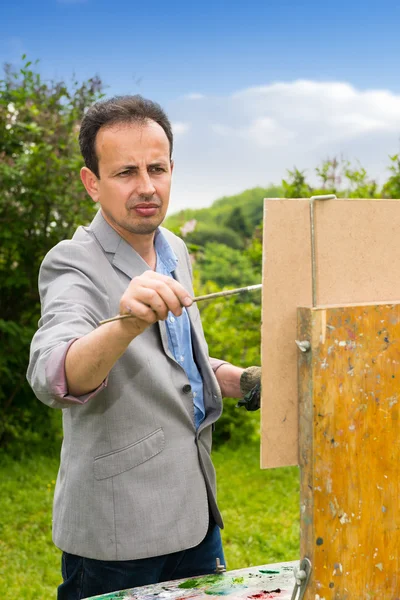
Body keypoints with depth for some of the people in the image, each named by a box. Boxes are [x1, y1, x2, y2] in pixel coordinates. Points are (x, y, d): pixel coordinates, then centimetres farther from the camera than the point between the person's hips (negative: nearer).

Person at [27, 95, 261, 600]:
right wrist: (126, 322, -53)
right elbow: (52, 378, -35)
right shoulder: (72, 265, -16)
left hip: (194, 515, 7)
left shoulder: (174, 251, 7)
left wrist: (244, 380, 3)